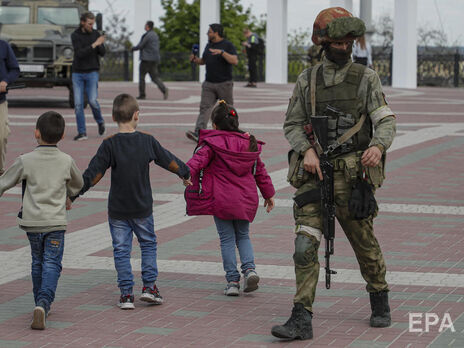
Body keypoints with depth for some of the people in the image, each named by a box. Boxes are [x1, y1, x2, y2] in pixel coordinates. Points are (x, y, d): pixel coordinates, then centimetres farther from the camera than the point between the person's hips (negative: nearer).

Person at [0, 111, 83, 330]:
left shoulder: (25, 161, -9)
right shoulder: (66, 161, -3)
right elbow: (78, 184, 17)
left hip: (32, 221, 1)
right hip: (56, 222, 0)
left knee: (38, 262, 18)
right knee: (52, 264, -2)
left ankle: (41, 303, 26)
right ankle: (44, 302, -22)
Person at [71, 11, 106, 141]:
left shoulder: (95, 34, 0)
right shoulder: (75, 36, -8)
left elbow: (102, 53, -2)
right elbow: (80, 54, -20)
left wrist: (100, 45, -24)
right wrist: (94, 44, -28)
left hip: (92, 73, 0)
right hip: (78, 73, 0)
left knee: (92, 101, -11)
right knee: (78, 104, -5)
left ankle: (100, 121, 19)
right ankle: (82, 133, 1)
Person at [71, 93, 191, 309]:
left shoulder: (109, 145, -11)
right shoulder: (148, 141, -5)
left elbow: (93, 174, -13)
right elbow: (169, 161, 8)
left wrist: (73, 194, -7)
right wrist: (186, 173, 26)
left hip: (117, 209, -1)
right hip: (142, 208, 1)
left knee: (121, 249, 6)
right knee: (148, 243, 18)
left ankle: (126, 294, 4)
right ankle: (149, 286, 11)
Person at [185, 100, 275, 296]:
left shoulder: (212, 143, -6)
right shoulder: (249, 144, 9)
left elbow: (199, 159, -24)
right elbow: (260, 171, 18)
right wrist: (268, 194, 27)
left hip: (222, 200, -4)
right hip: (246, 199, 4)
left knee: (227, 239, 5)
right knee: (243, 236, 19)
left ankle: (232, 280, 2)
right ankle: (249, 269, -3)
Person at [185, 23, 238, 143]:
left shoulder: (228, 45, -5)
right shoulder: (209, 45, 14)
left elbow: (235, 61, -18)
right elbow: (203, 61, 27)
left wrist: (222, 52, -28)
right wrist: (195, 60, 5)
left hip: (224, 84, -5)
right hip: (209, 84, 5)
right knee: (205, 107, -10)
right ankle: (198, 134, -21)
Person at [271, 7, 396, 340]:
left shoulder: (366, 78, 0)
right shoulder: (307, 80, 6)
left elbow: (386, 121, -6)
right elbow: (292, 124, 9)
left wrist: (377, 146, -28)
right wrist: (307, 151, -11)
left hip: (351, 176, -1)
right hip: (314, 176, 1)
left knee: (365, 243, 11)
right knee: (305, 246, -10)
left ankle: (380, 302, 35)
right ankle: (302, 320, -11)